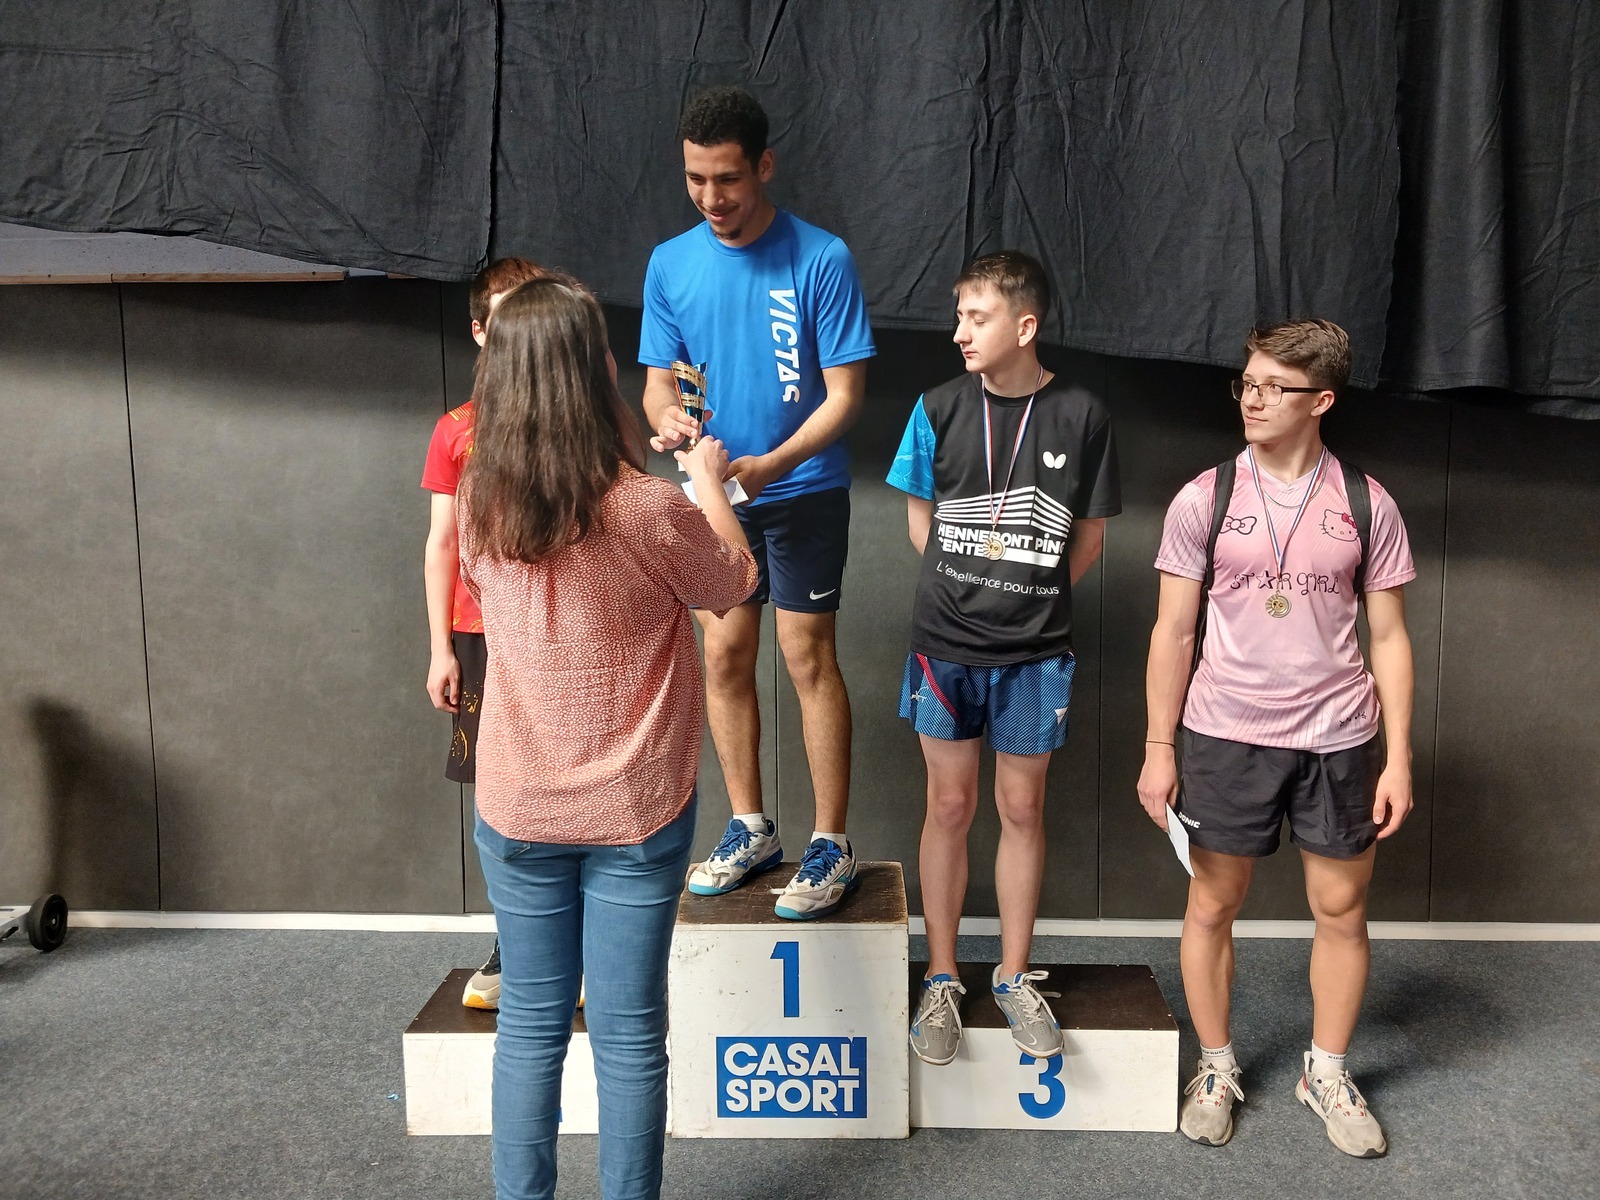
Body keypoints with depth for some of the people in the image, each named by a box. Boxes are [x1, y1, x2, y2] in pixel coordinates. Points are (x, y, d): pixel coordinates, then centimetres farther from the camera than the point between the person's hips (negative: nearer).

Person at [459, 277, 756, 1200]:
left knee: (530, 1024, 16)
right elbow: (736, 582, 0)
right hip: (636, 810, -3)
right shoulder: (652, 511, -19)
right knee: (629, 1032, 9)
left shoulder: (480, 508, -6)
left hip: (517, 807, 4)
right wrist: (707, 480, 16)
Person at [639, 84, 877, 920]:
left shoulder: (820, 260, -12)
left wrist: (769, 464, -27)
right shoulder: (670, 264, 2)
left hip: (804, 489, -4)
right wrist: (666, 420, -18)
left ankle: (832, 844, 10)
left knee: (807, 655, -2)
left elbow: (845, 393, -13)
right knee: (724, 655, 9)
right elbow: (659, 377, 6)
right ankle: (749, 828, 25)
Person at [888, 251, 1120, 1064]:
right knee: (950, 806, 9)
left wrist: (1032, 597, -1)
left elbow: (1088, 537, 4)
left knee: (1022, 809, 11)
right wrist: (974, 591, 2)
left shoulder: (1081, 416, -6)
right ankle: (941, 979, 24)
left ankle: (1014, 976, 27)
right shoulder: (940, 409, -4)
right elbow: (921, 518, 6)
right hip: (946, 645, 0)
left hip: (1035, 653, 0)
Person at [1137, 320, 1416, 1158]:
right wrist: (1158, 749, -3)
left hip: (1338, 739, 1)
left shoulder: (1366, 504, 1)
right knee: (1213, 904, 8)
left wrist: (1397, 755, 0)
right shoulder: (1204, 500, -2)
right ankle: (1216, 1068, 28)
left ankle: (1327, 1073, 31)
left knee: (1341, 907, 10)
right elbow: (1174, 632, -1)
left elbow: (1387, 637, 4)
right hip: (1226, 735, -1)